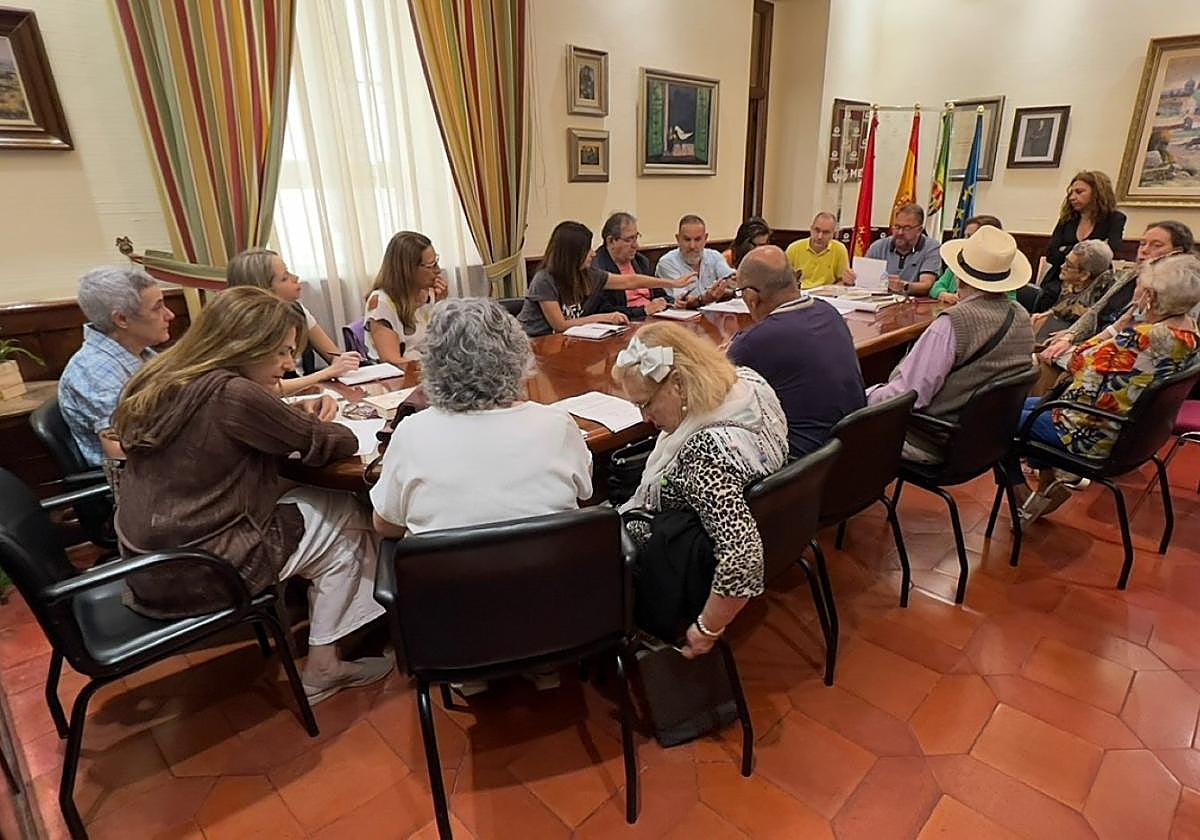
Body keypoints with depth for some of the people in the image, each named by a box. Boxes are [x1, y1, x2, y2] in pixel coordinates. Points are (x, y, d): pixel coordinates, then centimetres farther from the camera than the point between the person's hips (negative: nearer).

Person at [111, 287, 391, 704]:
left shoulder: (159, 381, 2)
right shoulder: (230, 394, -25)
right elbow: (328, 444, -15)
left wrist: (293, 420, 3)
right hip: (193, 575, -8)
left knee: (313, 503, 16)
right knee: (347, 521, 5)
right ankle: (322, 668, 18)